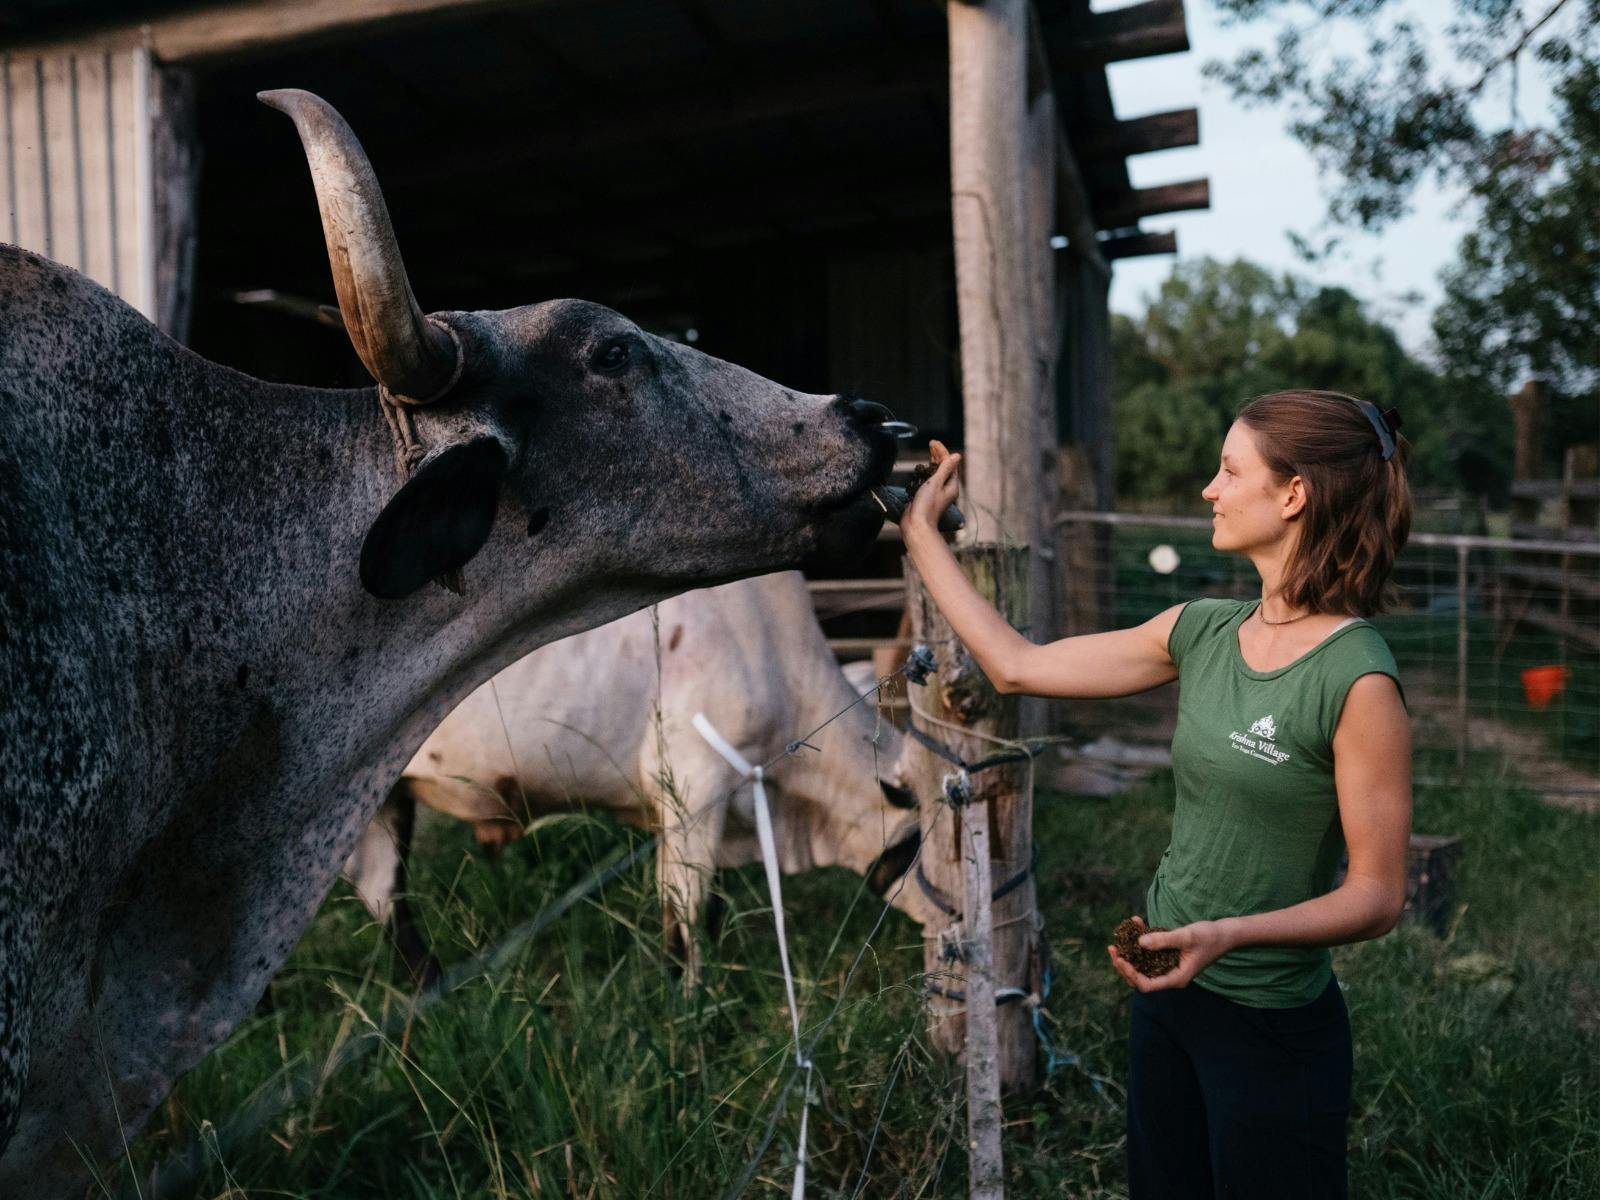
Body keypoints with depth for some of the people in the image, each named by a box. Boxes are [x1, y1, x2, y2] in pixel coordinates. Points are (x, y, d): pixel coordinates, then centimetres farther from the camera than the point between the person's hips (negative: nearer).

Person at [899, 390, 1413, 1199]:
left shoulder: (1358, 680, -21)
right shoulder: (1204, 631, -2)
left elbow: (1377, 895, -16)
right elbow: (1016, 666, 2)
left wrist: (1229, 934, -31)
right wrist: (920, 530, 7)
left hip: (1272, 1028, -6)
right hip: (1164, 991, 6)